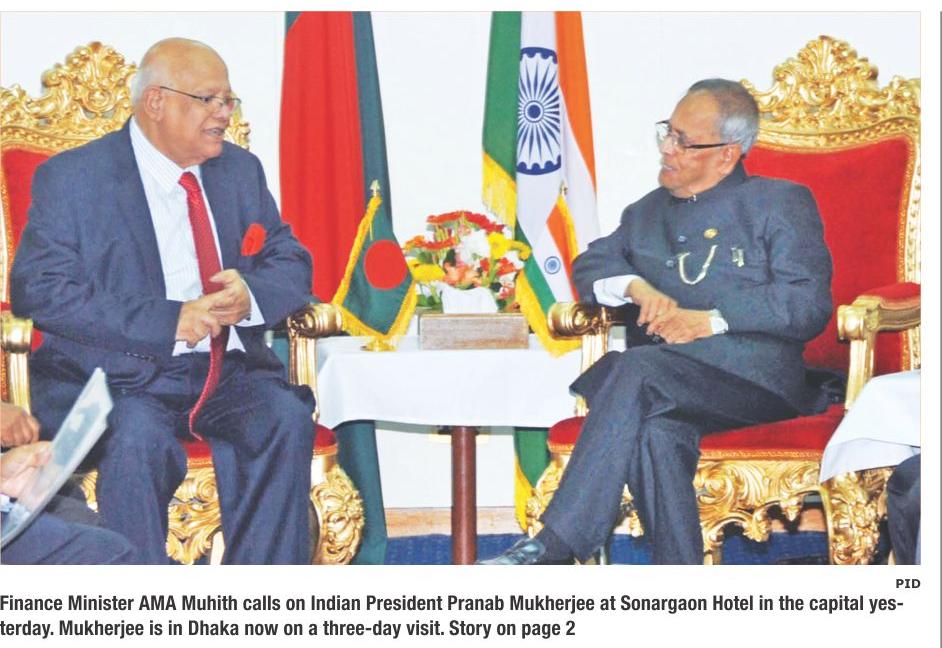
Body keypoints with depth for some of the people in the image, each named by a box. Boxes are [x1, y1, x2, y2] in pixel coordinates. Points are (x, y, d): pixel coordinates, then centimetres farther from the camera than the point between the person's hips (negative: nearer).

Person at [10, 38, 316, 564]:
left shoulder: (241, 170, 15)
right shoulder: (71, 178, -1)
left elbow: (292, 264, 15)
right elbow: (37, 290, -12)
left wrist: (249, 293, -11)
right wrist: (169, 322, -20)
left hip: (229, 372, 4)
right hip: (117, 376, -4)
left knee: (286, 417, -26)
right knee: (137, 437, -34)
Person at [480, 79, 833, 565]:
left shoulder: (781, 203, 12)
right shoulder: (648, 211, 29)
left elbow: (809, 304, -1)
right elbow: (590, 264, 21)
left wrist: (713, 319, -11)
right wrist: (637, 287, -2)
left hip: (754, 374, -4)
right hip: (661, 377, 4)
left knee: (636, 367, -34)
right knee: (656, 432, -35)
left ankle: (555, 546, -34)